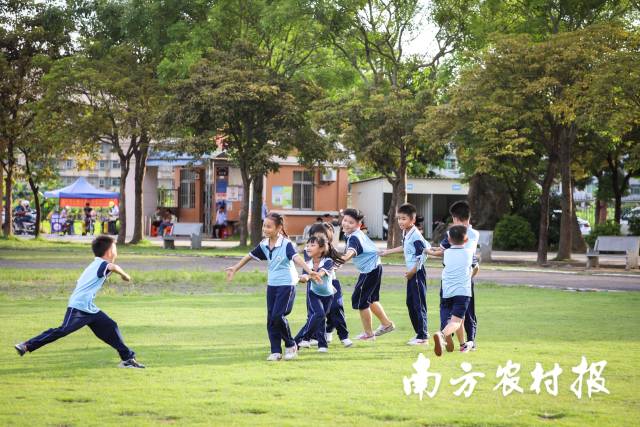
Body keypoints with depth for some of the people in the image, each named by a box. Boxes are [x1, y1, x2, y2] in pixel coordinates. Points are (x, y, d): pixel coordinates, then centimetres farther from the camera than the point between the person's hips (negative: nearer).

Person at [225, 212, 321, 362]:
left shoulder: (286, 244, -18)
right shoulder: (264, 245, 3)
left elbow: (296, 258, -34)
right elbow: (250, 256, 19)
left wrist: (309, 271, -50)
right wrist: (235, 268, 29)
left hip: (286, 285, -7)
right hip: (272, 285, 7)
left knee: (278, 317, -14)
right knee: (271, 319, 3)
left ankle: (291, 345, 6)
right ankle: (276, 351, 10)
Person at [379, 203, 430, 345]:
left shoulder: (415, 235, -19)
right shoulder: (405, 233, 10)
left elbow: (423, 254, -22)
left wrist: (413, 271, -19)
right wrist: (388, 252, 34)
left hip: (417, 272, -10)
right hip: (411, 272, 10)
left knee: (419, 304, -6)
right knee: (410, 303, 15)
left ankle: (423, 336, -1)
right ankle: (420, 332, 25)